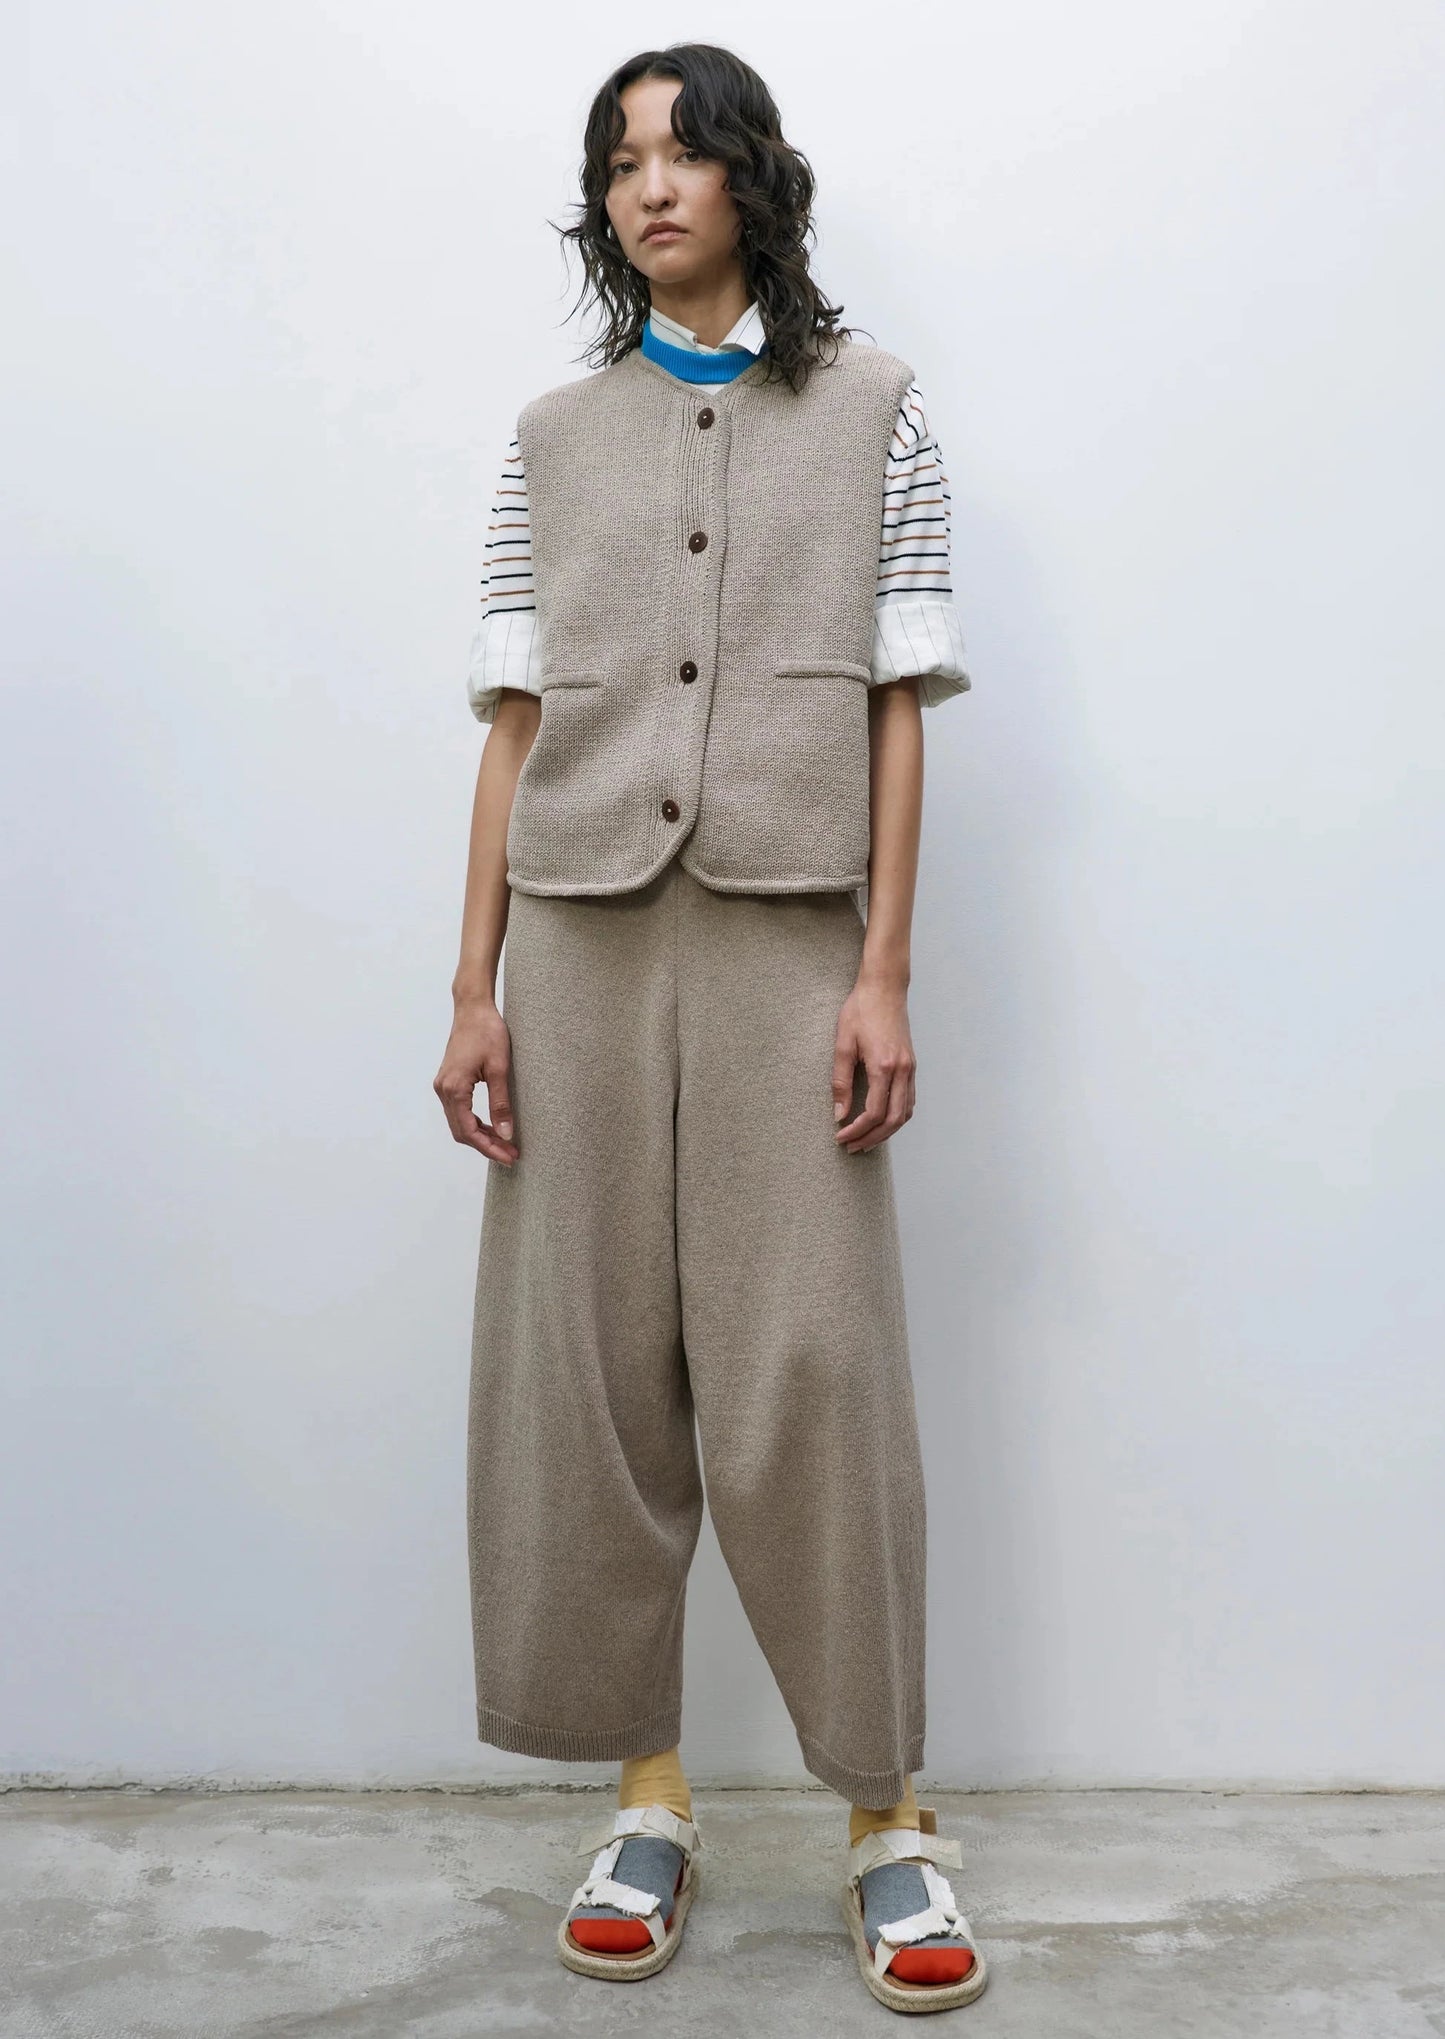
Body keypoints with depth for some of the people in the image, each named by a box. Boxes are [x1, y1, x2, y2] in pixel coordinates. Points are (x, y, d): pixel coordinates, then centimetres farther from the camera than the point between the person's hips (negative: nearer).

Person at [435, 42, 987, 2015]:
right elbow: (514, 721, 10)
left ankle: (891, 1817, 11)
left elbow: (898, 707, 3)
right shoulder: (554, 438, 14)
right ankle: (647, 1797, 17)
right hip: (585, 938, 3)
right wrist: (476, 989, 3)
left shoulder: (869, 408, 9)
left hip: (787, 934, -2)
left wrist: (884, 976, -6)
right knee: (589, 1361, 3)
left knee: (811, 1371, -4)